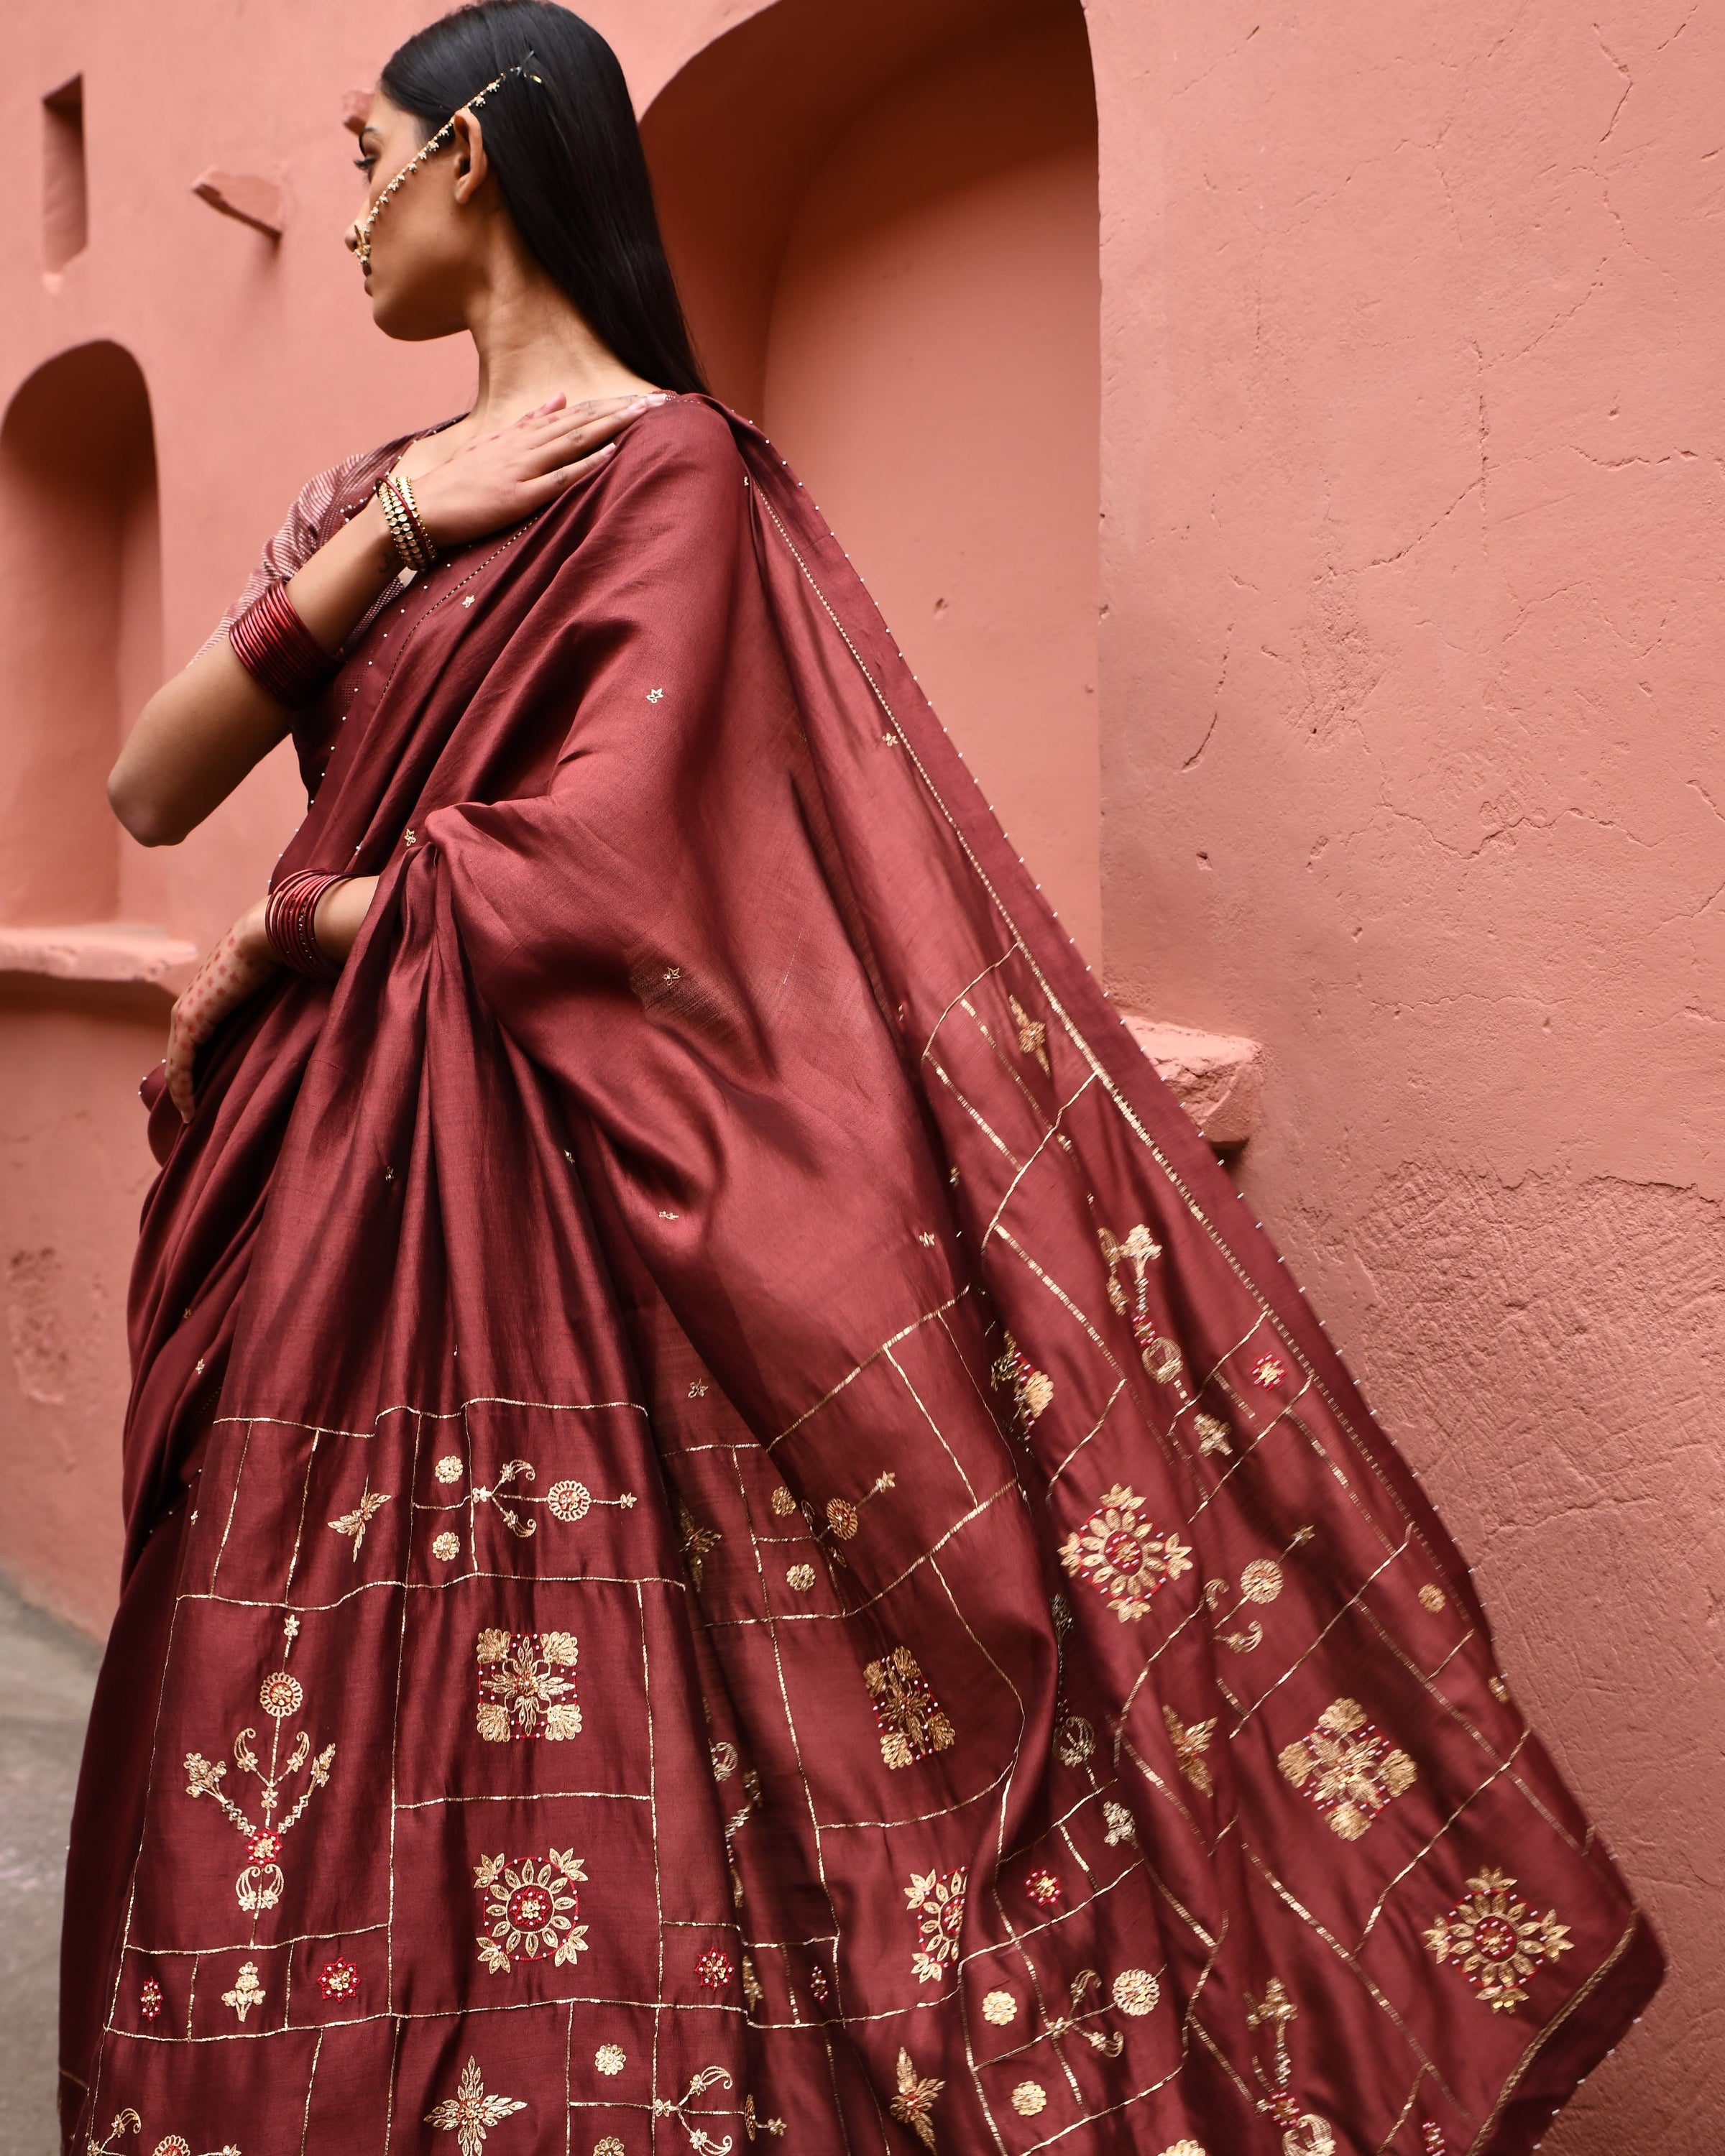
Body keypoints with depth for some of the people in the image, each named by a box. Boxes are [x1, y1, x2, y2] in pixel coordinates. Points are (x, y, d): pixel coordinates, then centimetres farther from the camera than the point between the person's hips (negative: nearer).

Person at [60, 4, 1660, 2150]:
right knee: (290, 1777, 14)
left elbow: (603, 870, -19)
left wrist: (290, 931, -6)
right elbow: (148, 789, 6)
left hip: (527, 1190, -7)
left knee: (546, 1764, 1)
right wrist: (387, 534, -3)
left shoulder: (665, 468, -6)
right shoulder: (368, 493, 16)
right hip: (312, 1188, 7)